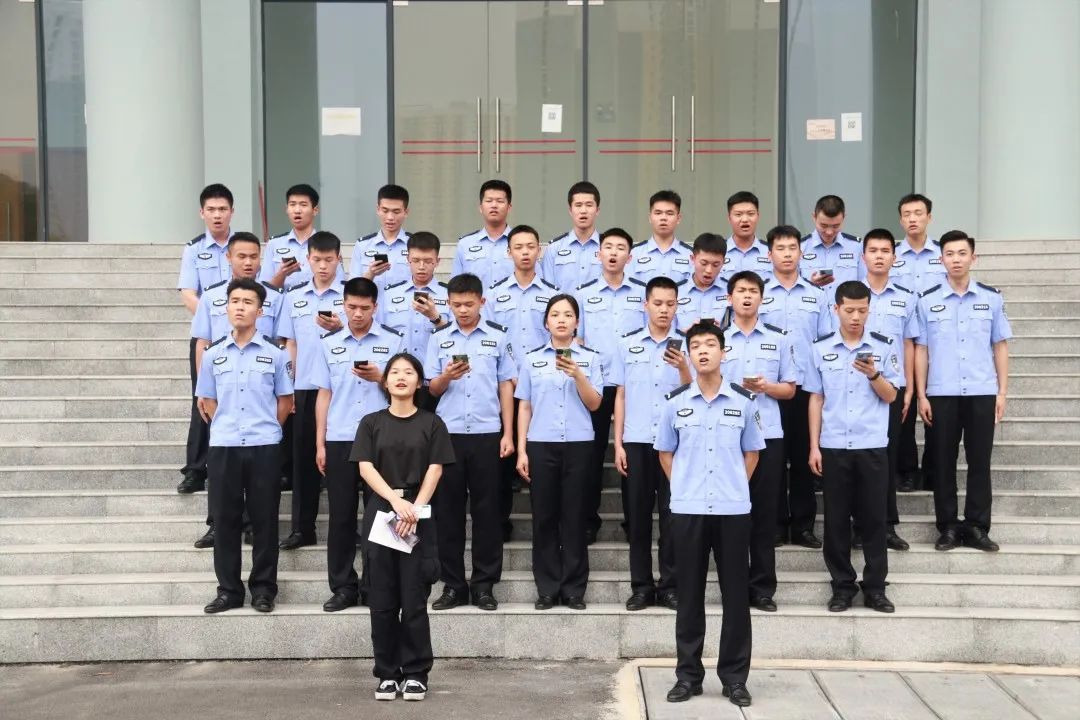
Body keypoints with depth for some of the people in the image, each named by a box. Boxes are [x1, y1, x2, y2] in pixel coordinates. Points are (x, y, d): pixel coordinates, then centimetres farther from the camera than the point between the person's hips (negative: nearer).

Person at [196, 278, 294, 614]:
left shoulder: (275, 353, 1)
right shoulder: (213, 354, 6)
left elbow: (285, 400, 6)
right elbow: (207, 401, 12)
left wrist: (266, 428, 4)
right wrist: (225, 427, 5)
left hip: (264, 447, -2)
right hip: (223, 447, 2)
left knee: (264, 518, 3)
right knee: (225, 518, 5)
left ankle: (263, 588, 13)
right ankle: (228, 589, 15)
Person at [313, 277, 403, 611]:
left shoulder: (392, 341, 3)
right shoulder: (329, 343, 8)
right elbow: (324, 394, 9)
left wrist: (379, 377, -16)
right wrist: (320, 443, 5)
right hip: (339, 440, 2)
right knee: (341, 515, 4)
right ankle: (343, 587, 13)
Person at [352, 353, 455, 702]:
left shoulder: (431, 423, 6)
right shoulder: (371, 422, 8)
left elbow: (435, 470, -2)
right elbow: (365, 467, -2)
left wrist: (415, 507, -15)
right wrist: (395, 499, -17)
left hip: (419, 516, -1)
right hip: (380, 513, 1)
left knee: (414, 598, -1)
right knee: (382, 599, 3)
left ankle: (415, 673, 8)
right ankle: (387, 673, 12)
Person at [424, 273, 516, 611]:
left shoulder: (498, 336, 4)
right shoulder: (439, 338, 7)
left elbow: (506, 386, 6)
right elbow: (432, 389, 7)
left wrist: (508, 434, 0)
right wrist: (447, 376, -16)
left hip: (487, 434, -1)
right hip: (448, 433, 1)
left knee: (487, 508, 3)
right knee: (448, 508, 4)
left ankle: (484, 584, 12)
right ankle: (453, 584, 13)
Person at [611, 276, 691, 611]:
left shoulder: (685, 345, 2)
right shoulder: (627, 344, 6)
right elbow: (621, 396, 8)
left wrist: (683, 369, -21)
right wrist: (618, 444, 3)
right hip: (636, 441, 1)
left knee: (671, 514, 2)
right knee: (638, 514, 5)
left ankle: (670, 585, 12)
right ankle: (641, 585, 14)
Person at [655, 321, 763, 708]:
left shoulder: (743, 401, 2)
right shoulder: (675, 401, 2)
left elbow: (751, 452, 11)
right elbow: (665, 453, 11)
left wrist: (734, 488, 4)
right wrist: (683, 487, 4)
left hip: (733, 509, 0)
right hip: (688, 509, 0)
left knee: (735, 594, 4)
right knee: (689, 594, 6)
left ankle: (735, 676, 15)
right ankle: (688, 674, 16)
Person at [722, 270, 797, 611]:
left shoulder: (779, 339, 8)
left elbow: (789, 389, 10)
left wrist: (766, 386, -10)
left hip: (768, 435, 1)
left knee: (765, 511, 3)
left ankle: (763, 587, 11)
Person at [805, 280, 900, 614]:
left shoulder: (883, 346, 1)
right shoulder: (821, 348, 3)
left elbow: (890, 397, 0)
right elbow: (816, 399, 5)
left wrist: (873, 375, -20)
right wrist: (814, 446, 1)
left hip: (872, 446, 0)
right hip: (833, 447, 1)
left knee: (873, 518, 4)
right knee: (836, 519, 5)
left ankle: (875, 587, 15)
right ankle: (842, 586, 16)